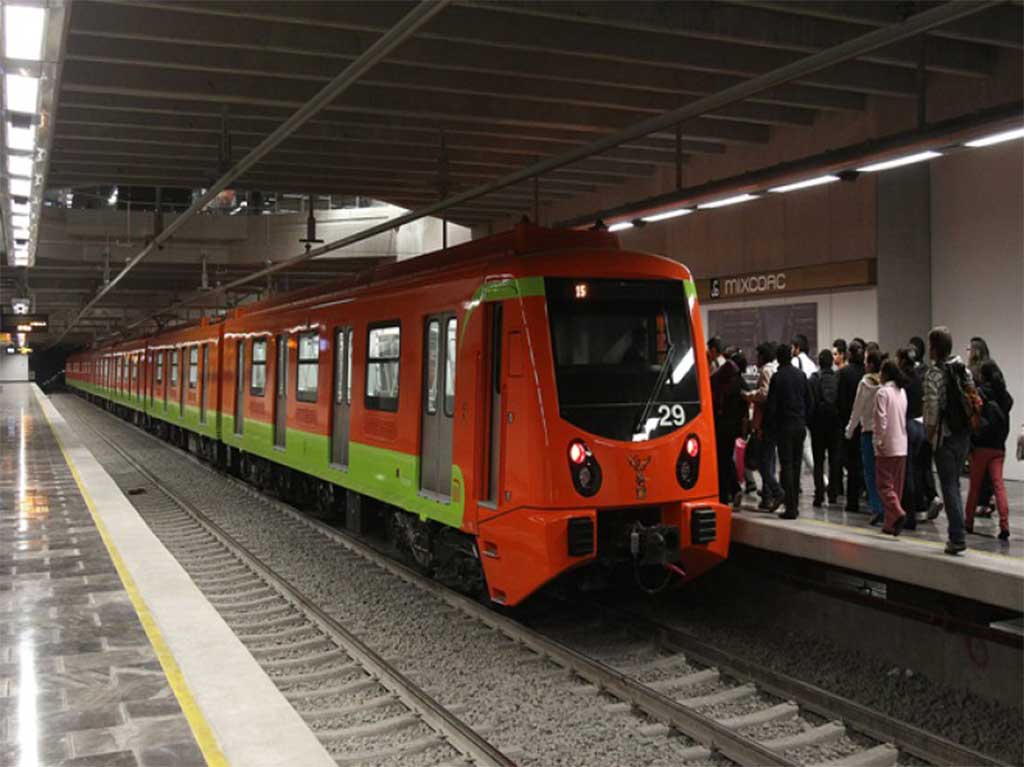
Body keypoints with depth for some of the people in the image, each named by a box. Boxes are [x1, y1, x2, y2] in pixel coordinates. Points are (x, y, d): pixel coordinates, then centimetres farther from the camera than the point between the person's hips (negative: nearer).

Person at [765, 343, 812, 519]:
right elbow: (809, 401, 9)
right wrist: (804, 421, 17)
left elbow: (771, 405, -9)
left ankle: (790, 508, -6)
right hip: (799, 426, 5)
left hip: (784, 426, -5)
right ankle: (793, 505, 17)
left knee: (787, 465, -3)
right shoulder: (801, 375, 6)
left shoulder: (777, 377, -9)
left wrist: (771, 427, 0)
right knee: (796, 465, 12)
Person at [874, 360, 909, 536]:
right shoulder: (902, 392, 11)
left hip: (887, 446, -7)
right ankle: (891, 524, 14)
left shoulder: (883, 392, -11)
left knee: (884, 484, -3)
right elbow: (904, 417, 14)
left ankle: (897, 513, -22)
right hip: (902, 446, 7)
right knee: (897, 485, 10)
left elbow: (881, 419, -16)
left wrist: (878, 441, -11)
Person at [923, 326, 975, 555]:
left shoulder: (933, 374, -14)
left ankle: (957, 538, -3)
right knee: (954, 483, 18)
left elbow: (932, 410, -17)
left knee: (949, 486, -1)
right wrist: (967, 426, 16)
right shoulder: (964, 369, 6)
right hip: (964, 434, 6)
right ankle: (956, 534, 22)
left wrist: (929, 435, -2)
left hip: (945, 436, -6)